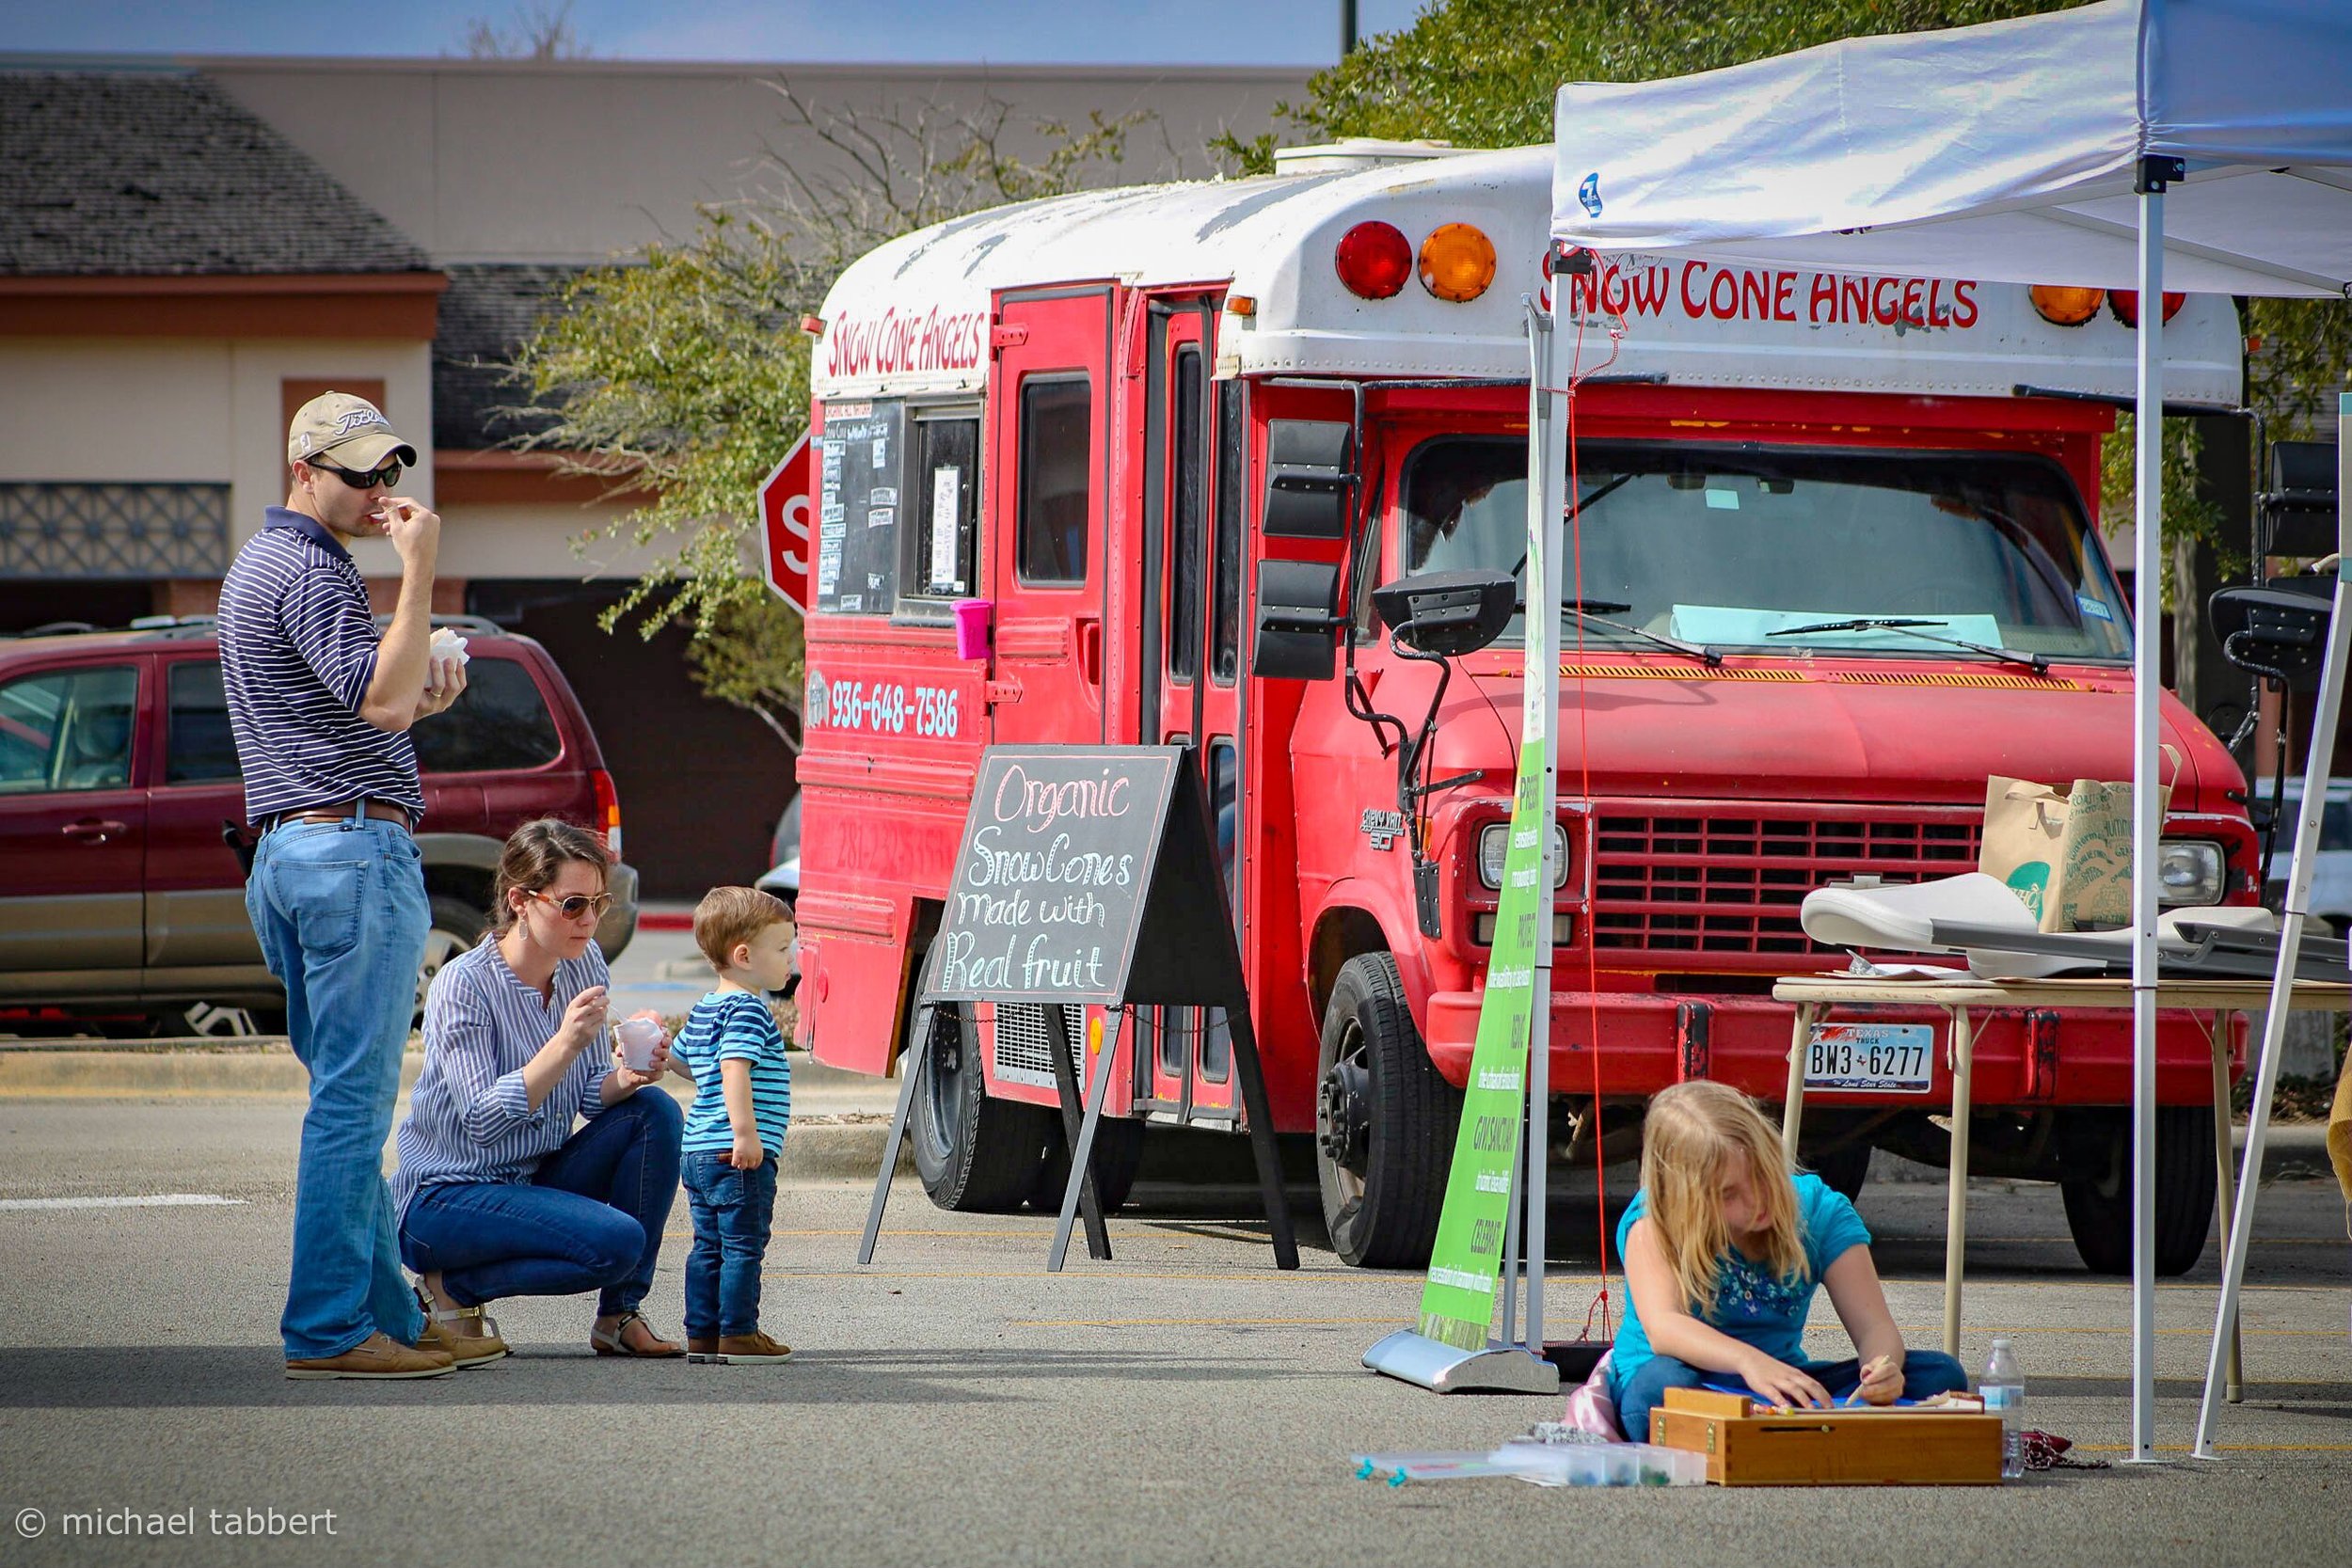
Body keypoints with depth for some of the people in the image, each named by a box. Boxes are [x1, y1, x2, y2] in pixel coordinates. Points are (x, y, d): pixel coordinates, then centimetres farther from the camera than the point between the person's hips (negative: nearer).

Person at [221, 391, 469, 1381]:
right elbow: (383, 702, -22)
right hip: (356, 850, -11)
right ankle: (329, 1329, -11)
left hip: (282, 853, 11)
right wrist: (419, 573, -20)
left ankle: (387, 1316, 15)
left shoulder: (254, 567, 22)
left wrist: (420, 693, 12)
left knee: (346, 1097, 12)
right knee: (352, 1101, -9)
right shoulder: (310, 571, -11)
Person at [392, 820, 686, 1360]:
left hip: (535, 1182, 7)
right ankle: (452, 1289, -5)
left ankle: (619, 1316, -4)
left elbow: (591, 1094, 3)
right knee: (617, 1241, -27)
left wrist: (627, 1077, -20)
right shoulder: (464, 985, -19)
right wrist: (565, 1044, -34)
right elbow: (482, 1121, -26)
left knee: (654, 1113, -12)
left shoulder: (583, 964, 1)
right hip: (444, 1201, -7)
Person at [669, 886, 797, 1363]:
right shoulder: (748, 1010, -14)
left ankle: (702, 1335, 16)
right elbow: (735, 1070, -26)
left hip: (699, 1149, 10)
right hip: (739, 1158, -10)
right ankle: (738, 1335, -4)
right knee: (743, 1244, -4)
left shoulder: (705, 1009, 16)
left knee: (710, 1246, 13)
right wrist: (746, 1133, -30)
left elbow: (679, 1059, 29)